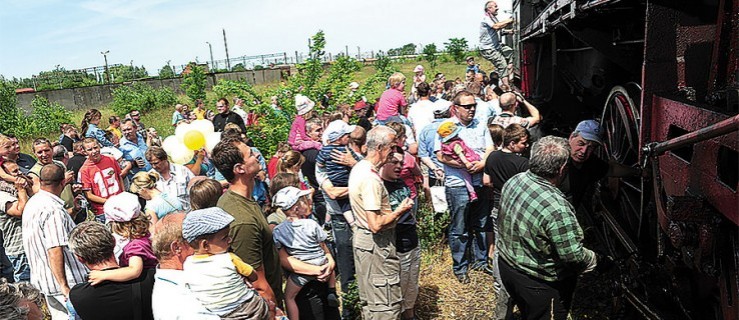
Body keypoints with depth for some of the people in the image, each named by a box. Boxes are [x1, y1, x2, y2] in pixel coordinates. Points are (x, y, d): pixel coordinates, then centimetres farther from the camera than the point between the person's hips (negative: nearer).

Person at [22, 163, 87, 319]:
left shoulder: (32, 202, 7)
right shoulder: (53, 210, -23)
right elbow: (55, 252, -27)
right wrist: (64, 286, -25)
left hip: (43, 278, 10)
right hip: (62, 280, -10)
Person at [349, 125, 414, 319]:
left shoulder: (358, 168, 5)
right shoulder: (370, 179, -26)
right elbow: (376, 225, -27)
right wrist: (400, 210, -14)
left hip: (361, 238, 10)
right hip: (377, 245, -10)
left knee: (369, 299, 22)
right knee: (387, 304, 3)